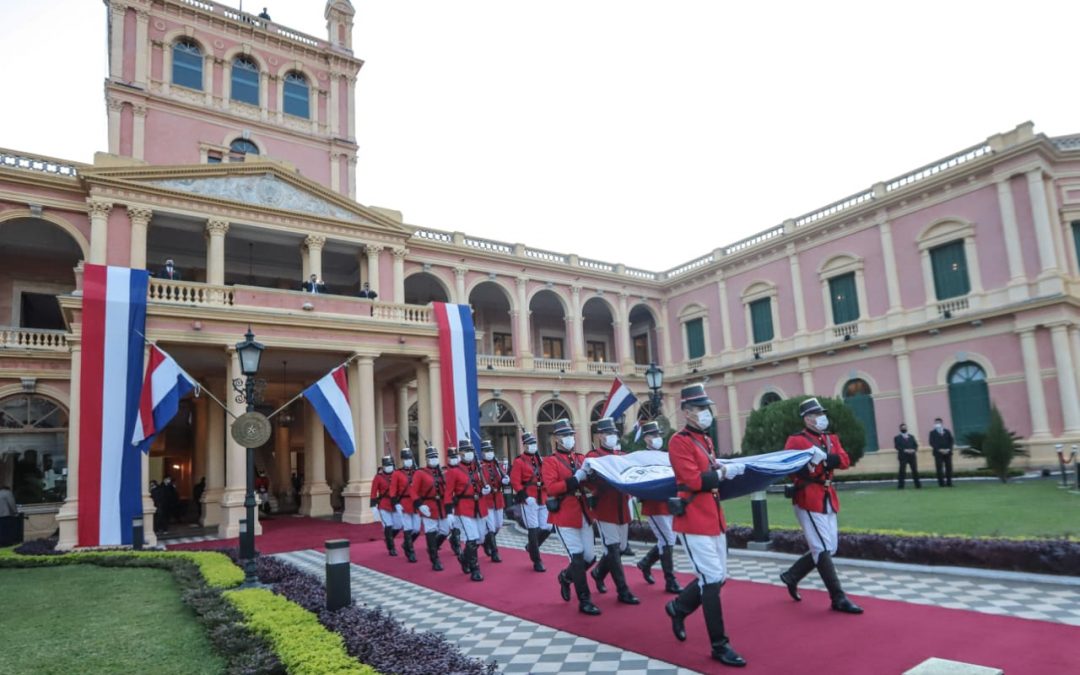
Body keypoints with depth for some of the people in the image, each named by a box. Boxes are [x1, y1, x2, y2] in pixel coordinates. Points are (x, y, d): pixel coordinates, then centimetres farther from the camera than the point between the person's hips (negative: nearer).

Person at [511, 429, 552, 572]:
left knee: (547, 528, 6)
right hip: (529, 501, -6)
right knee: (533, 531, -3)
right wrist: (525, 496, -20)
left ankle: (531, 546, 32)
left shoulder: (540, 460, 15)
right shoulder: (519, 461, -5)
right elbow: (514, 482, -12)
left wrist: (548, 495, 5)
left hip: (542, 500, 6)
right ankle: (537, 561, 9)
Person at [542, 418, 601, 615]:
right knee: (577, 557, -6)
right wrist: (575, 479, -26)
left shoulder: (580, 458, 12)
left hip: (583, 514, 6)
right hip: (565, 516, -6)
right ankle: (585, 601, 5)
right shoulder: (550, 461, -6)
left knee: (590, 557, 10)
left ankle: (566, 577, 37)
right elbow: (551, 488, -19)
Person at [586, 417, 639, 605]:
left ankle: (598, 573, 37)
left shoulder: (622, 456, 13)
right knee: (613, 550, -4)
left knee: (619, 549, 14)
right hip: (605, 510, -7)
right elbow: (593, 482, -17)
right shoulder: (592, 457, -7)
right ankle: (623, 591, 4)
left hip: (622, 509, 7)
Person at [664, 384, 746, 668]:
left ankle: (678, 607, 36)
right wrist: (723, 472, -17)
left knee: (717, 577, 15)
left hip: (713, 518, 9)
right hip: (693, 520, -9)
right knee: (712, 579, -6)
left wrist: (721, 467, 1)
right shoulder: (679, 441, -13)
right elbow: (693, 481, -21)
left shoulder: (706, 440, 15)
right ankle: (720, 646, 7)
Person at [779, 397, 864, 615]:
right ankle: (838, 598, 2)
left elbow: (845, 460, -1)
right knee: (823, 550, -6)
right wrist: (807, 467, -30)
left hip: (828, 498, 8)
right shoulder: (796, 440, -9)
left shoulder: (831, 438, 14)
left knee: (828, 548, 13)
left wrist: (825, 458, -17)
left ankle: (791, 576, 28)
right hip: (809, 499, -8)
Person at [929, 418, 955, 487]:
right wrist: (939, 450, -14)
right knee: (939, 468, -7)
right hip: (938, 453, -3)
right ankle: (941, 483, -5)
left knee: (949, 467, 1)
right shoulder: (932, 432, 5)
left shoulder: (947, 431, 14)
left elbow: (951, 441, 8)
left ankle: (949, 483, 7)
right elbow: (932, 443, -3)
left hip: (947, 452, 3)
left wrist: (948, 449, -7)